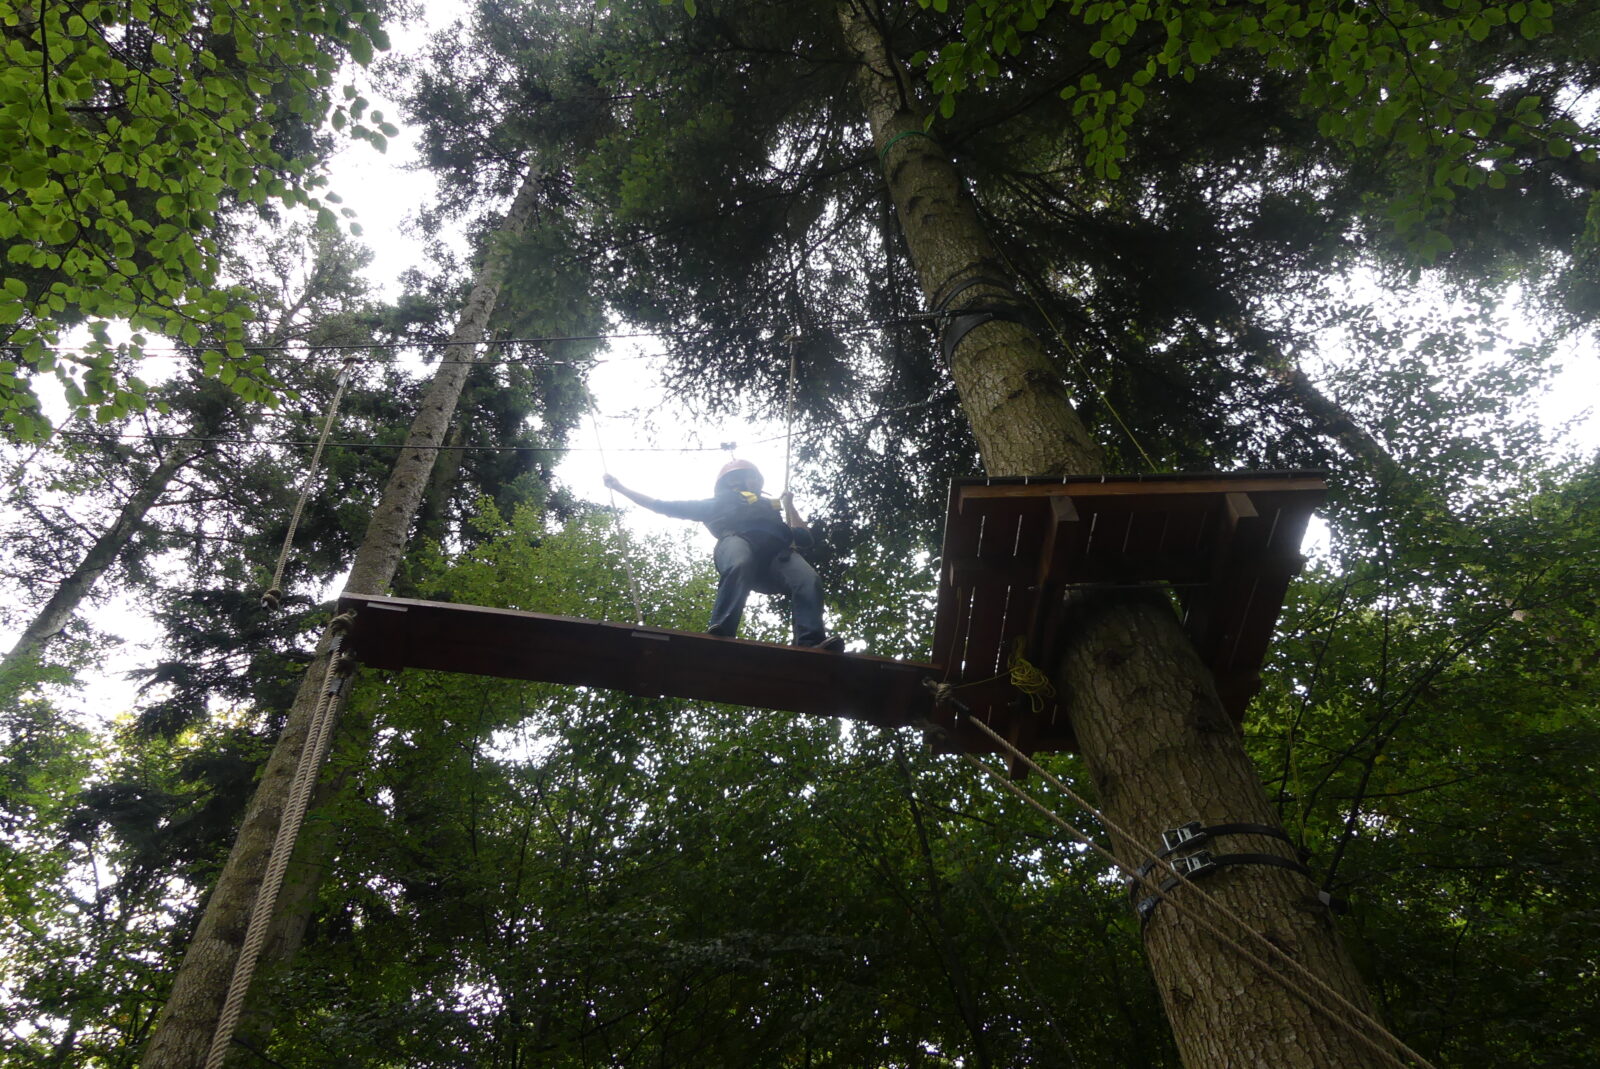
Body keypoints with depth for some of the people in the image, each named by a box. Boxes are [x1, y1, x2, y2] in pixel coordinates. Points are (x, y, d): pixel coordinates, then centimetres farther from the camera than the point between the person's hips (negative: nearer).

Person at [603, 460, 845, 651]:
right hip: (737, 538, -2)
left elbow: (806, 540, 32)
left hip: (776, 550, 3)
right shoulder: (718, 503, 40)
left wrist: (789, 505, 38)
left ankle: (810, 645, -51)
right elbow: (663, 506, 42)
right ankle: (721, 634, -57)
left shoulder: (771, 508, 45)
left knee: (809, 581, -31)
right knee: (739, 566, -42)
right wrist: (619, 487, 43)